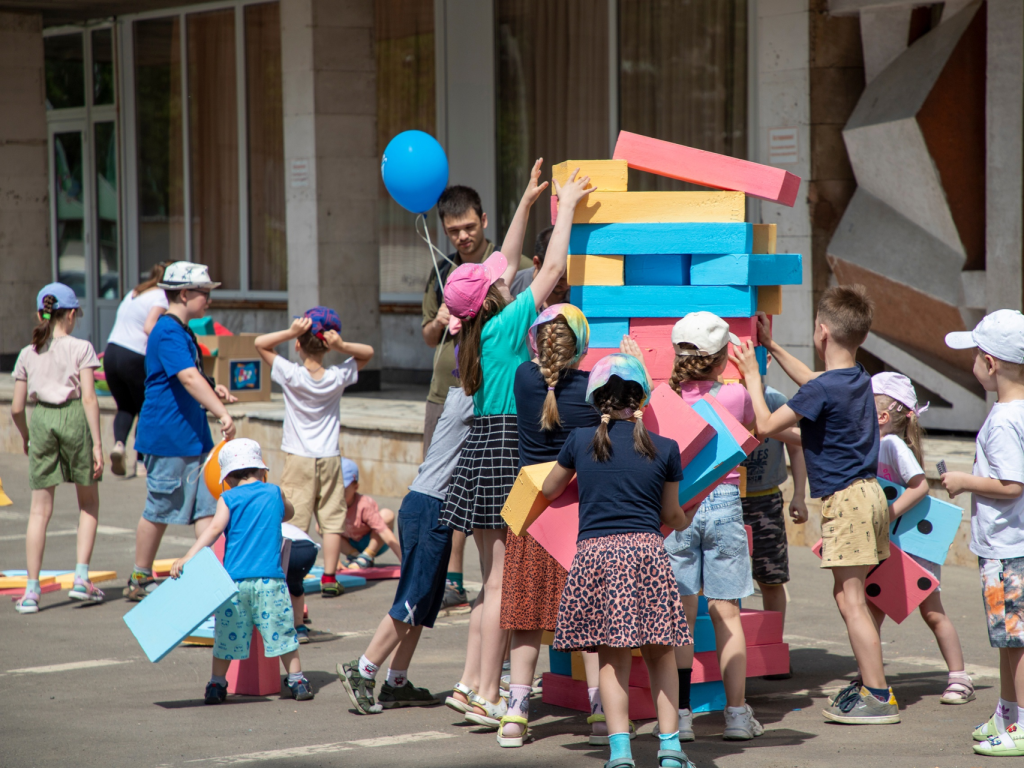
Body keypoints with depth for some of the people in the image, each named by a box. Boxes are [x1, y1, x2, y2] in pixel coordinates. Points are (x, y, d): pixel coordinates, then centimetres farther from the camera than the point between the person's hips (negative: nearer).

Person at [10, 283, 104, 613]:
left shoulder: (28, 354, 8)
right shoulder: (81, 348, -1)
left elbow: (16, 407, 7)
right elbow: (89, 398, -9)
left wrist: (26, 436, 25)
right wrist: (97, 443, -7)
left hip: (41, 421, 2)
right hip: (74, 417, -2)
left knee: (40, 510, 6)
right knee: (89, 503, 15)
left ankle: (31, 591, 1)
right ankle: (81, 578, 6)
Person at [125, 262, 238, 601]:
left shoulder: (182, 332, 15)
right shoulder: (168, 333, -16)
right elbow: (188, 377, -29)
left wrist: (212, 391, 7)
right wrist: (222, 413, -38)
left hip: (193, 437, 9)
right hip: (167, 437, -9)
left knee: (206, 505, 2)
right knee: (159, 510, 2)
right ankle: (139, 580, 14)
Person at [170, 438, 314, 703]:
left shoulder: (227, 499, 3)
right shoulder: (275, 493, 10)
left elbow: (215, 528, -12)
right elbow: (288, 513, 31)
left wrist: (188, 558, -18)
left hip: (234, 579, -1)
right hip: (270, 580, 1)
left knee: (226, 635, 8)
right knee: (282, 631, 8)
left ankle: (217, 684, 14)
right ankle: (297, 681, 10)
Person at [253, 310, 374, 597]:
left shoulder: (291, 375, -11)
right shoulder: (338, 377, -6)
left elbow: (260, 343, -6)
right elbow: (368, 352, 6)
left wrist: (291, 332, -17)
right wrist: (341, 346, -12)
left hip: (298, 459, -2)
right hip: (330, 457, 2)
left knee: (294, 520, 0)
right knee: (332, 519, 5)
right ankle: (329, 578, 4)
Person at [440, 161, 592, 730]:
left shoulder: (479, 331, 10)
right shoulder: (507, 325, -11)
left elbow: (506, 263, 21)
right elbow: (553, 268, -9)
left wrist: (527, 204, 23)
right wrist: (566, 207, 1)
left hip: (483, 448, 9)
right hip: (508, 448, -9)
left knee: (495, 579, 14)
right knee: (503, 581, -5)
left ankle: (471, 684, 14)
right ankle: (487, 697, -4)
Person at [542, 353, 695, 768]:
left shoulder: (581, 441, 7)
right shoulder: (665, 449, 7)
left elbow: (549, 490, 23)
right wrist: (687, 521, 42)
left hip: (594, 552, 0)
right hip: (647, 549, 0)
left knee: (612, 656, 5)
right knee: (659, 653, 11)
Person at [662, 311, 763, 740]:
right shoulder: (736, 395, -5)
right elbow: (760, 430, 15)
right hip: (724, 502, 0)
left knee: (680, 614, 3)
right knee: (727, 613, 6)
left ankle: (679, 714, 1)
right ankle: (736, 713, 8)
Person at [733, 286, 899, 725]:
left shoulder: (823, 390, -19)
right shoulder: (858, 379, 9)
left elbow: (766, 425, -13)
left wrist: (752, 375, -2)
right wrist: (772, 348, 34)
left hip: (845, 499, -9)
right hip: (867, 492, 9)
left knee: (850, 600, -7)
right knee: (849, 596, 17)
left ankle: (878, 697, -8)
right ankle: (868, 682, 24)